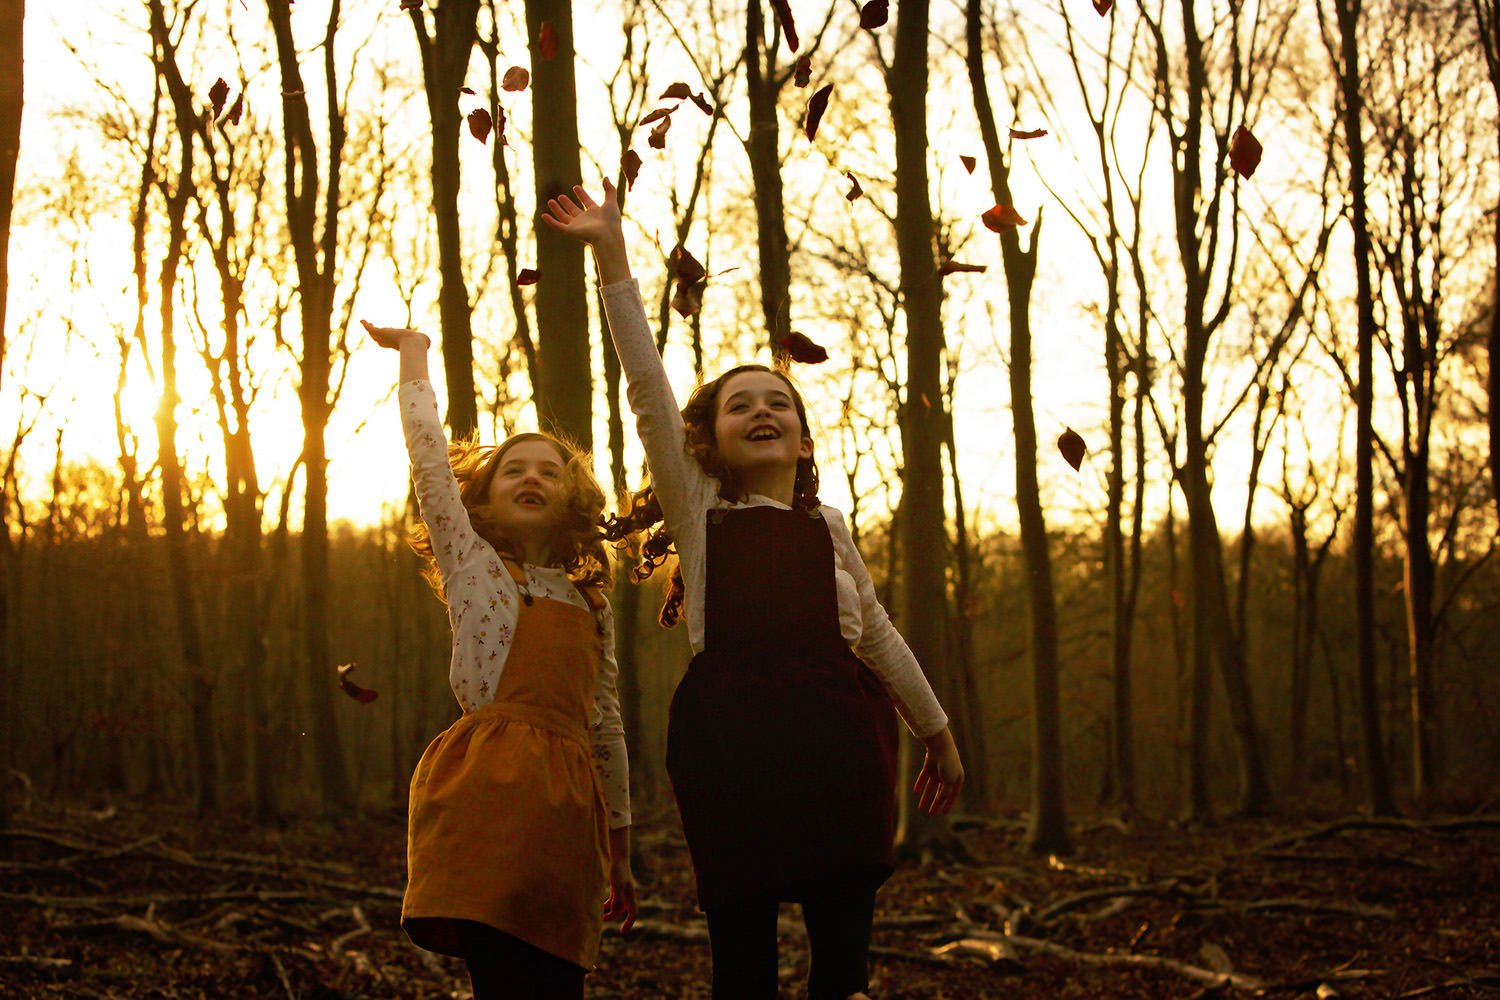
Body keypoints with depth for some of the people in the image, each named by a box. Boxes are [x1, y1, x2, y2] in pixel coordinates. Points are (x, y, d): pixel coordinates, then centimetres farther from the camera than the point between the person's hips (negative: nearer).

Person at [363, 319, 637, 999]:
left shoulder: (592, 605, 24)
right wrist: (412, 349, 19)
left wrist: (620, 854, 26)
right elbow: (427, 449, 8)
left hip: (568, 802, 5)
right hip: (487, 787, -5)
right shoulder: (473, 565, 13)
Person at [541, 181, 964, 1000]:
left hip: (838, 738, 2)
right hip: (729, 738, -2)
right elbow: (648, 389, 1)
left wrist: (937, 733, 34)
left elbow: (878, 633, 28)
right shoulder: (698, 513, 9)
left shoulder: (827, 526, 18)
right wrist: (611, 257, -6)